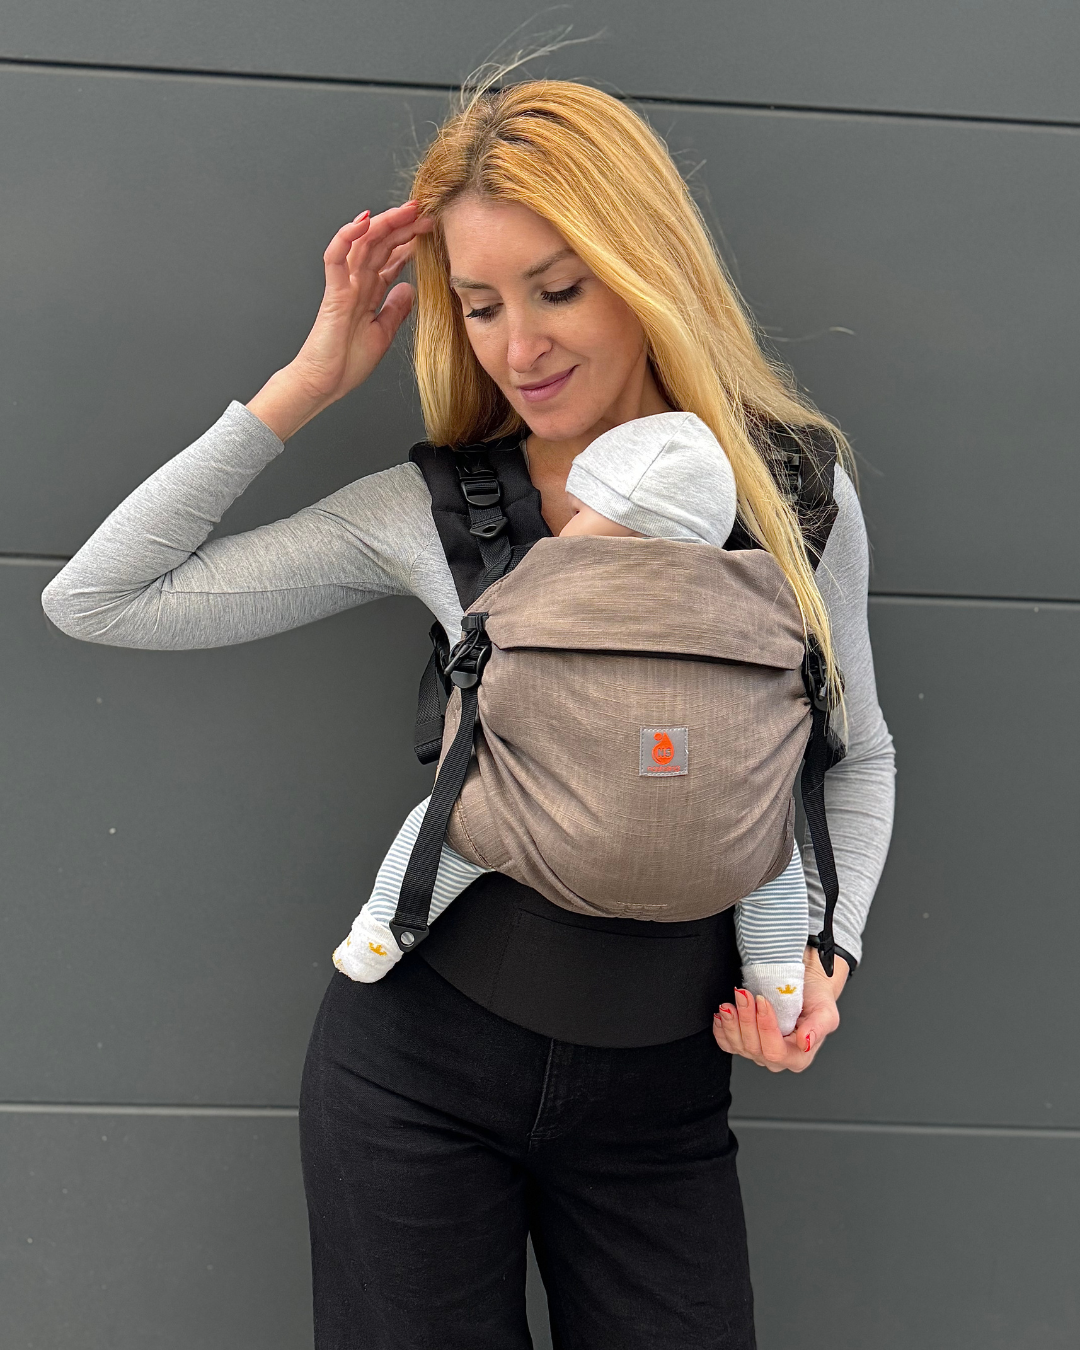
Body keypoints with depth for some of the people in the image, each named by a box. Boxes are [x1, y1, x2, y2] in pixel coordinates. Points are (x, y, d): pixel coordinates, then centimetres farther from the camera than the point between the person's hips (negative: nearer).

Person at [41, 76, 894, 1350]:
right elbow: (93, 601, -6)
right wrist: (306, 383, -8)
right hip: (420, 1055, 0)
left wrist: (823, 945, -8)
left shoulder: (797, 498, -5)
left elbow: (856, 755, 10)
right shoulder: (427, 513, -7)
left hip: (661, 1095, 1)